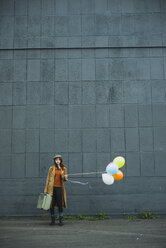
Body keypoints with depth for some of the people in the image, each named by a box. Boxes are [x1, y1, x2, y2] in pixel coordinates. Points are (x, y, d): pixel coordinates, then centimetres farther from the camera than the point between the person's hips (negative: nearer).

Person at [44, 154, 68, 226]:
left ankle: (61, 220, 5)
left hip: (59, 188, 0)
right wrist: (46, 189, 2)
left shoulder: (64, 169, 8)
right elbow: (48, 179, 6)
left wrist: (65, 178, -9)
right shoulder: (51, 168, 4)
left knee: (60, 204, -3)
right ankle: (53, 220, 14)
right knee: (52, 204, 3)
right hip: (52, 188, 0)